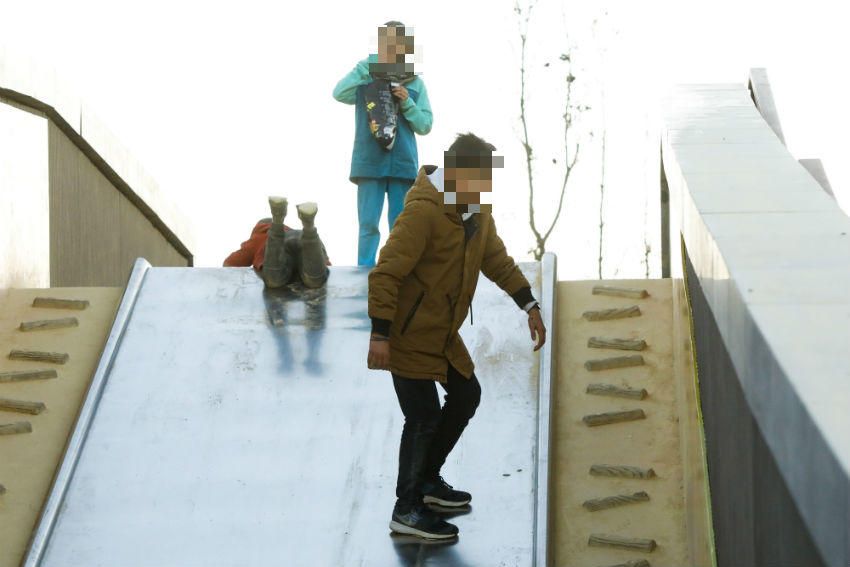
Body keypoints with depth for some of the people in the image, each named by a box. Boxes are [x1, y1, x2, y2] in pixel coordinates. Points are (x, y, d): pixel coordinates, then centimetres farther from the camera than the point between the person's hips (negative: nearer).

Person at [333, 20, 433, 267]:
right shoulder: (364, 79, 6)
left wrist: (407, 103, -11)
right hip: (370, 163, -1)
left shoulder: (415, 83, 9)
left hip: (403, 163, 1)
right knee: (368, 225, -4)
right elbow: (339, 93, -13)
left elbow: (425, 126, 6)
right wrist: (367, 66, -17)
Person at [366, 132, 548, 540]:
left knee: (466, 396, 18)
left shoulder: (475, 212, 4)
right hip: (408, 335, -10)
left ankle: (427, 479, 33)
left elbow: (498, 261, 17)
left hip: (443, 333, 10)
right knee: (424, 417, -8)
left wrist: (530, 306, 13)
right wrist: (380, 334, -29)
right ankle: (407, 510, 4)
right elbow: (386, 273, -27)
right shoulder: (423, 212, -25)